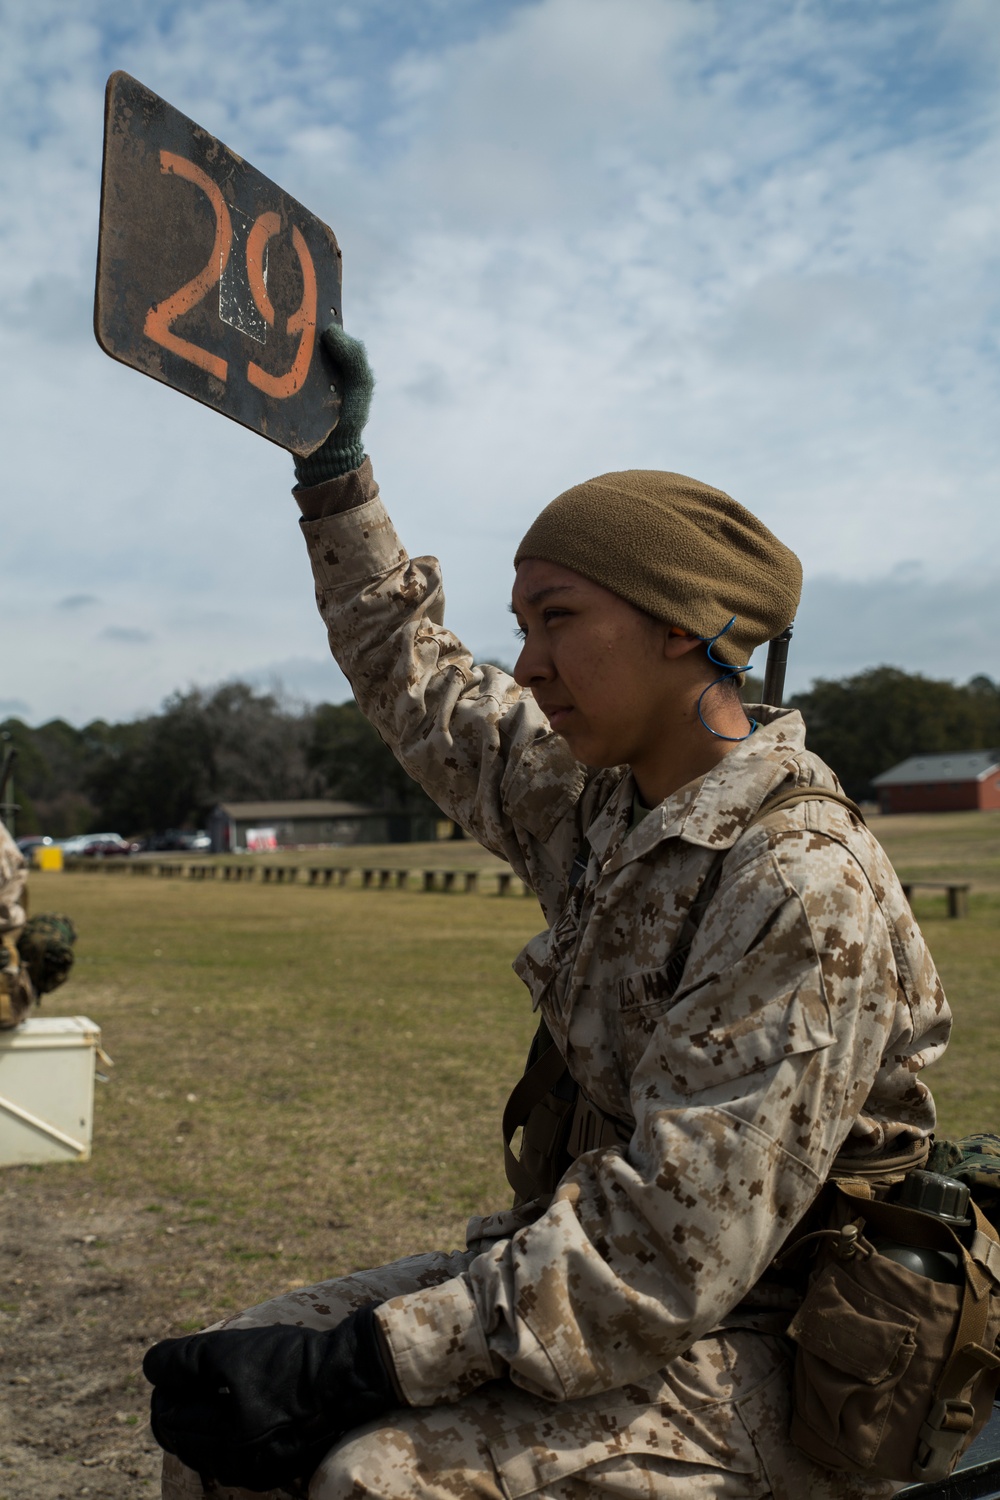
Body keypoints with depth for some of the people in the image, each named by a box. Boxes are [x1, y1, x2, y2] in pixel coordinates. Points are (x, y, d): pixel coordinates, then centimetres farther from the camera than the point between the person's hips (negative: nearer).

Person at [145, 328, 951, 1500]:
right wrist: (333, 462, 22)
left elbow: (669, 1255, -26)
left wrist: (355, 1367, -27)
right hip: (584, 1259, 7)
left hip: (751, 1354, -7)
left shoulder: (805, 890, -23)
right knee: (219, 1402, -5)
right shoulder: (602, 803, 2)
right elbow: (418, 686, 18)